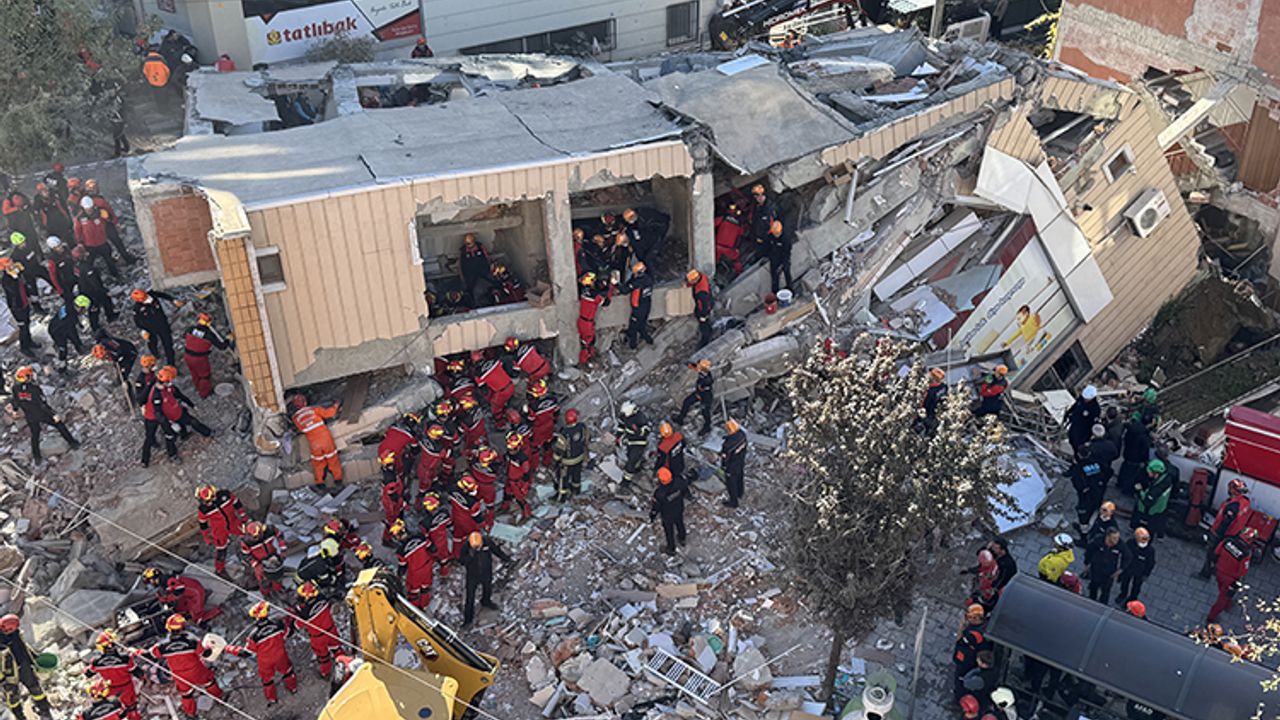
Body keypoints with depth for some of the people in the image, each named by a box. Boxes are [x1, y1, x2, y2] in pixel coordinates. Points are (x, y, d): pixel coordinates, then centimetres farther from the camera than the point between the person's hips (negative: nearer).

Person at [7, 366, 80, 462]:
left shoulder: (14, 389, -17)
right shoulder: (35, 389, -31)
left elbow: (13, 401, 1)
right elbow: (43, 404, -25)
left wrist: (14, 410, 23)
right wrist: (54, 415, -14)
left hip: (30, 417, 4)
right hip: (43, 415, -4)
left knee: (35, 435, 23)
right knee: (59, 425, 18)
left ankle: (36, 456, 33)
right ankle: (72, 442, 29)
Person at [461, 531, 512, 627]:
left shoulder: (487, 541, -27)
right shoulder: (466, 546, -32)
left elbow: (495, 549, -7)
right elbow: (463, 562, -30)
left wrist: (505, 557, 9)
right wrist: (470, 554, -49)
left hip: (486, 573, 3)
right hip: (472, 575, -2)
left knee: (487, 589, 30)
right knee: (470, 597, 9)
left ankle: (486, 601, 62)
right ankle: (468, 618, 30)